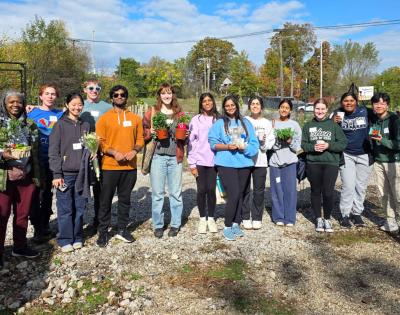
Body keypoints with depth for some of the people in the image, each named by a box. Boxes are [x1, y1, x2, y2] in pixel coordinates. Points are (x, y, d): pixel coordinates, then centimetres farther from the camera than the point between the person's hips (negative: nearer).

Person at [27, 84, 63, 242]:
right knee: (36, 194, -1)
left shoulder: (61, 115, 6)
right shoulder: (32, 112, -1)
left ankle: (45, 226, 27)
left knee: (48, 193, 13)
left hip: (53, 160, 3)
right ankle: (38, 229, 10)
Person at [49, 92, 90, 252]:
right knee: (65, 209, 0)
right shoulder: (60, 125, -2)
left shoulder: (86, 125, 11)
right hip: (65, 173, -3)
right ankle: (65, 240, 12)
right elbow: (53, 151, -5)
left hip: (82, 173, 4)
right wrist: (57, 174, -10)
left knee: (80, 207, 8)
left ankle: (77, 237, 20)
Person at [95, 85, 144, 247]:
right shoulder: (104, 118, 0)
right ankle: (103, 232, 15)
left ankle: (122, 229, 25)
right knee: (106, 200, 4)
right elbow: (99, 142, -4)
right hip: (110, 166, -2)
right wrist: (114, 153, -18)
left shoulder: (135, 118, 9)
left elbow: (140, 139, 9)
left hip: (130, 166, 3)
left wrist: (134, 151, -11)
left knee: (125, 199, 12)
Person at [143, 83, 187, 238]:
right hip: (157, 156, -1)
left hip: (175, 157, 1)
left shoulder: (180, 113, 11)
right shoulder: (152, 112, 6)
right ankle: (158, 225, 16)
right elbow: (143, 131, 8)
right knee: (157, 193, 3)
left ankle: (175, 224, 20)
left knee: (175, 192, 7)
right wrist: (150, 132, -12)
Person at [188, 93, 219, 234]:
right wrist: (192, 164, -5)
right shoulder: (196, 120, 2)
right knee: (202, 190, 2)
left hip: (214, 161, 1)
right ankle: (202, 219, 17)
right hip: (200, 161, -1)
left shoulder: (218, 119, 6)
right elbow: (191, 142, 0)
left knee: (211, 190, 3)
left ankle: (211, 218, 19)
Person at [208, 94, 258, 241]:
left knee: (240, 195, 10)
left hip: (244, 163, 4)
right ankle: (227, 227, 1)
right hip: (226, 164, -4)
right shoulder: (219, 123, 2)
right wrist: (227, 146, -16)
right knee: (234, 194, -12)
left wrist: (244, 147, -13)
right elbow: (213, 143, -2)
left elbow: (254, 142, 6)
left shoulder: (245, 122, 10)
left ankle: (236, 224, 23)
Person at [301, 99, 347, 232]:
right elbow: (303, 144, 5)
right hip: (313, 164, 2)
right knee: (316, 191, 9)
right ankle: (318, 218, 25)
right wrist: (313, 147, -14)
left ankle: (327, 219, 17)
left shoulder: (334, 125, 4)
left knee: (328, 193, -4)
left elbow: (343, 143, 1)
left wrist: (328, 145, -14)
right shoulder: (308, 126, 9)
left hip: (331, 163, -1)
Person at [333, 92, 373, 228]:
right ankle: (345, 215, 7)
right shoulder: (338, 114, -4)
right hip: (347, 155, -2)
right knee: (348, 186, -6)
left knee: (361, 186, 11)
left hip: (364, 155, 2)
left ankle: (357, 213, 26)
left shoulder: (364, 111, -2)